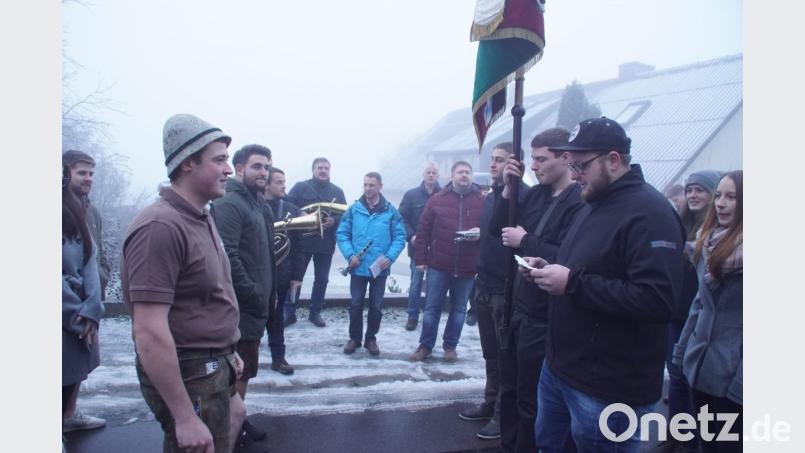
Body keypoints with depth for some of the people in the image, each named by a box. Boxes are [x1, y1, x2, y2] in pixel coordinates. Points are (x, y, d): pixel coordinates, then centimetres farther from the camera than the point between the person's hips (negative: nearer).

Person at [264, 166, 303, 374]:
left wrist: (297, 275, -1)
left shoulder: (291, 210, 2)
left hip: (281, 275, 3)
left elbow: (297, 246, 3)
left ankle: (278, 357, 23)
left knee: (277, 318, 14)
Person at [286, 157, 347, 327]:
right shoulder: (300, 187, 2)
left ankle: (315, 312, 21)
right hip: (302, 241, -2)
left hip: (326, 243, 3)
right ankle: (290, 311, 15)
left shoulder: (337, 191, 10)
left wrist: (334, 220, -15)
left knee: (322, 279, 9)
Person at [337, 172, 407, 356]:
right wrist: (350, 255, -12)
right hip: (358, 267, 0)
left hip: (380, 268, 0)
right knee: (356, 304, 7)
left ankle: (371, 339, 24)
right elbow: (342, 234, 2)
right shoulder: (354, 209, 1)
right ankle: (354, 338, 22)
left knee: (376, 305, 9)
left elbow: (400, 237, -1)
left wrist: (390, 257, -15)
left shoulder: (391, 211, -2)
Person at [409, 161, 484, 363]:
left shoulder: (483, 201, 1)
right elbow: (423, 231, 2)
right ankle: (425, 345, 19)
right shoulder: (437, 200, 2)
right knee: (432, 307, 7)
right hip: (438, 265, 0)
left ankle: (450, 346, 26)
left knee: (459, 309, 11)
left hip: (467, 268, 1)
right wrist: (420, 259, -1)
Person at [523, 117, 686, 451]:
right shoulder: (595, 204, 13)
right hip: (559, 366, 9)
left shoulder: (649, 213, -19)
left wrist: (573, 283, -27)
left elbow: (658, 300, -30)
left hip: (607, 388, -9)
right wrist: (550, 269, 4)